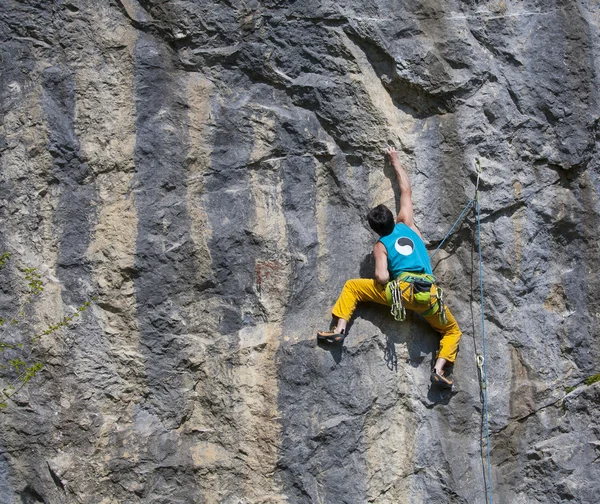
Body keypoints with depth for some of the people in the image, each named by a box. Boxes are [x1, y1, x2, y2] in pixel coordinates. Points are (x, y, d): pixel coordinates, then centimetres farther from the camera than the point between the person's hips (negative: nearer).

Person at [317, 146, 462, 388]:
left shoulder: (381, 245, 10)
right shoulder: (407, 224, 18)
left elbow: (381, 277, -7)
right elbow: (406, 191, 30)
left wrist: (385, 283, 17)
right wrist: (395, 161, 36)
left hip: (402, 290, -2)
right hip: (429, 295, 3)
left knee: (352, 287, 15)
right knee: (452, 330, 24)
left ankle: (339, 331, -1)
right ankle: (439, 370, -2)